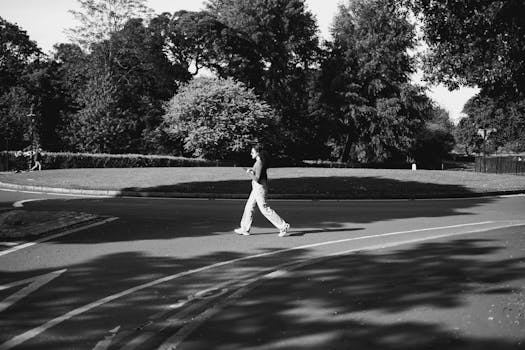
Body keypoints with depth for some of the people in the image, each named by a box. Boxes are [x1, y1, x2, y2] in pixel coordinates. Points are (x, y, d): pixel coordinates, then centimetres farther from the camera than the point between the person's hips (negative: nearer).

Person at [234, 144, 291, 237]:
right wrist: (253, 170, 10)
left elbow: (257, 179, -23)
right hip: (257, 188, 10)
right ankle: (245, 229, 23)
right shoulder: (260, 161, 10)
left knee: (265, 209, -7)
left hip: (259, 188, -10)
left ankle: (283, 226, -5)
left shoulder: (259, 163, -19)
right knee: (249, 207, 15)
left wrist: (249, 173, -9)